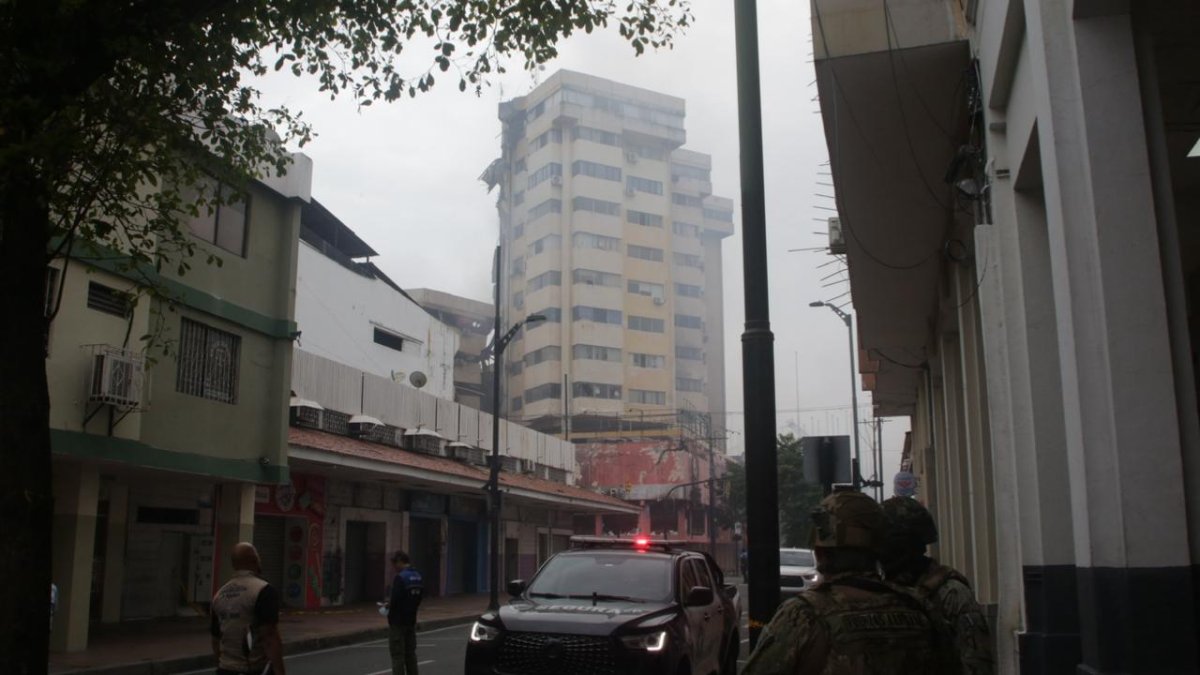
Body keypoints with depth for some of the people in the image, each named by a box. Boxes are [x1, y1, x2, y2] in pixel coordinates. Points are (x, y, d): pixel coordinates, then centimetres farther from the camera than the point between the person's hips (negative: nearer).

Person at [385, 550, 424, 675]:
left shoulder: (400, 577, -19)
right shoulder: (418, 577, 7)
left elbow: (395, 600, -23)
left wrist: (389, 604, -2)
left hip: (398, 621, -8)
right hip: (411, 620, 8)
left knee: (398, 655, -1)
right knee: (410, 653, 16)